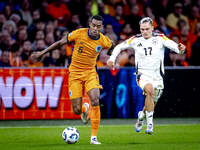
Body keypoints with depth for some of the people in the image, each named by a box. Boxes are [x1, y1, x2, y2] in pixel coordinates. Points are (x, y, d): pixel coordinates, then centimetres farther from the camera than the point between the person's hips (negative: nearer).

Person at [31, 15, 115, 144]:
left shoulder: (104, 41, -10)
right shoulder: (78, 34, -14)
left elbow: (112, 45, 17)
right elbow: (60, 42, 0)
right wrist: (43, 53, 4)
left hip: (90, 73, 1)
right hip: (75, 73, -1)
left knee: (95, 101, -23)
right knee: (77, 111, -5)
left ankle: (94, 137, -14)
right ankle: (85, 109, 36)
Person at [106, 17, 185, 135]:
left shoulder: (160, 38, -2)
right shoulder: (136, 40, 1)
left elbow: (172, 44, -17)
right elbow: (120, 46, 12)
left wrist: (179, 49, -38)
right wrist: (112, 58, -2)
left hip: (157, 76, 2)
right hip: (143, 74, -2)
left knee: (151, 106, 10)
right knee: (150, 90, -33)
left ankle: (141, 115, 47)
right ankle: (150, 124, -30)